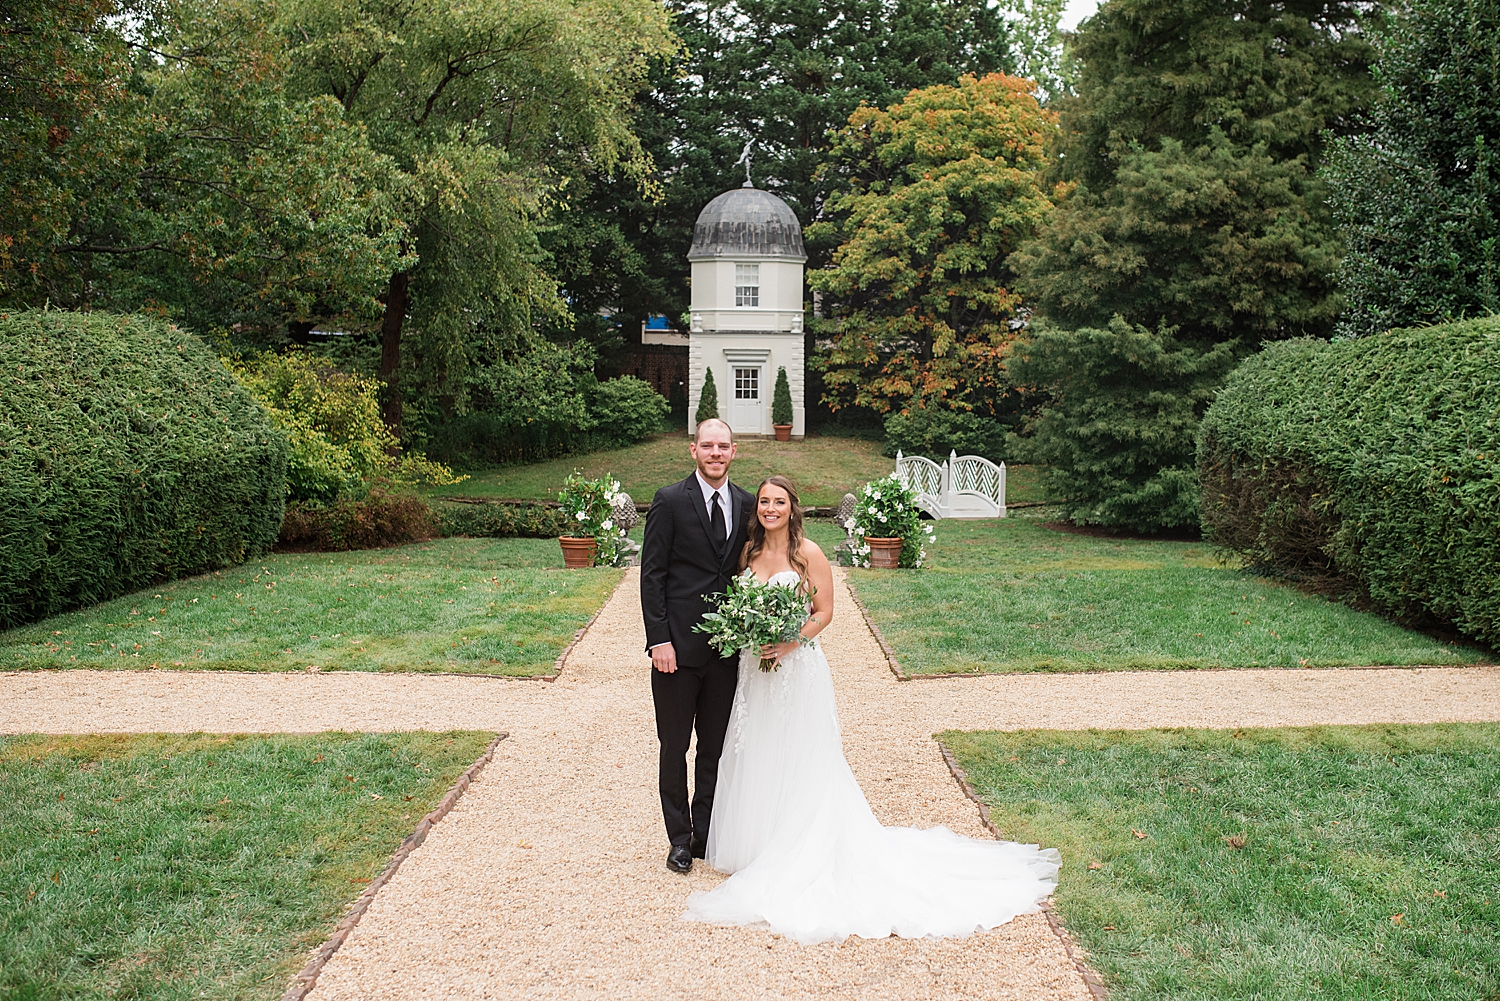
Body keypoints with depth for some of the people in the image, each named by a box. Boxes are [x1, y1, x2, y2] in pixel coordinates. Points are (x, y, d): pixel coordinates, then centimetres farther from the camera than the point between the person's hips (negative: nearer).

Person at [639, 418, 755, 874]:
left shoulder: (746, 504, 6)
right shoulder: (670, 501, -5)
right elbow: (652, 575, -7)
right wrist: (659, 639, -13)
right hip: (678, 647, -3)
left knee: (716, 749, 12)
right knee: (674, 747, 8)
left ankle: (706, 833, 26)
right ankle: (679, 838, 21)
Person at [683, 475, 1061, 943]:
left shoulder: (808, 553, -8)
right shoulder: (748, 551, 6)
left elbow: (824, 612, -8)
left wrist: (791, 642, -21)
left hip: (798, 667, -5)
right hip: (755, 670, 5)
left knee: (801, 764, 1)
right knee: (757, 761, 11)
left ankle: (799, 857, 12)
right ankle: (758, 848, 25)